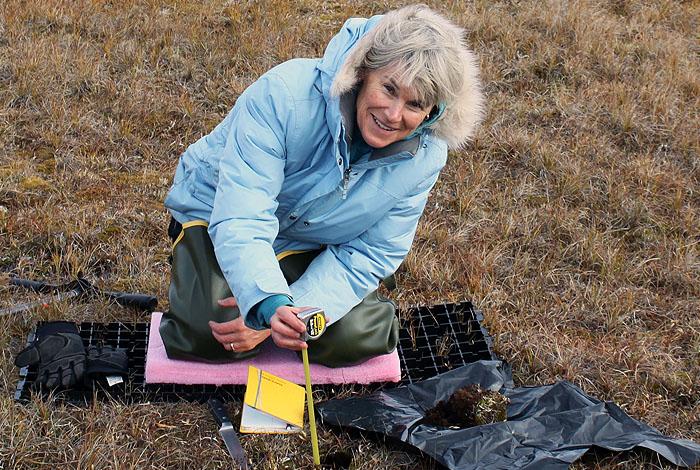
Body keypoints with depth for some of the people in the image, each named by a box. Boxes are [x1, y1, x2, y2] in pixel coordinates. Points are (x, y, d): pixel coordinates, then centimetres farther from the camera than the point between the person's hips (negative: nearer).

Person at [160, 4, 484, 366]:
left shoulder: (425, 157, -21)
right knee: (207, 337, -23)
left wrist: (288, 311, -28)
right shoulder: (284, 94, -34)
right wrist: (270, 304, -55)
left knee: (357, 338, -16)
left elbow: (370, 254, -15)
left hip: (306, 246, 3)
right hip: (216, 212, -3)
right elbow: (240, 220, -37)